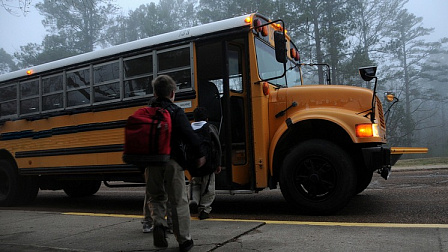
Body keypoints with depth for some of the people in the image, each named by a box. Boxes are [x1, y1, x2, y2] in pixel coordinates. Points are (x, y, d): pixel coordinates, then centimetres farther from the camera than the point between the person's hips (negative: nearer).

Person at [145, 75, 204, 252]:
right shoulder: (176, 112, -6)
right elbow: (189, 135, -16)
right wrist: (200, 154, -7)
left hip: (152, 160, 4)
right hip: (172, 160, -3)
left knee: (156, 196, 21)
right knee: (178, 201, 6)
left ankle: (158, 223, -5)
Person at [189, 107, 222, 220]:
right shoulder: (210, 128, -5)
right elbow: (217, 147, -7)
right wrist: (218, 164, -3)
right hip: (208, 163, -3)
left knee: (195, 183, 21)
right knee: (208, 187, 8)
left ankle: (193, 201, -1)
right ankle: (204, 210, 9)